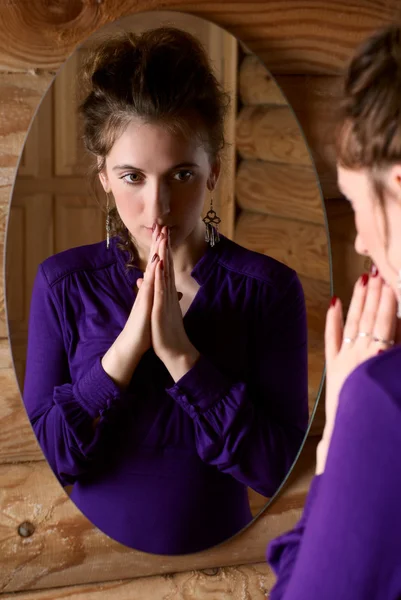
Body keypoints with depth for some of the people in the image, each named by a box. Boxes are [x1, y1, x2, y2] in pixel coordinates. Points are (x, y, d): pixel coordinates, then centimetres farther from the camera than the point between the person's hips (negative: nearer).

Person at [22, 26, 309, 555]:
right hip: (92, 552, 1)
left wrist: (182, 357, -22)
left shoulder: (268, 287, -10)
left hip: (217, 549, -1)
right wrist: (125, 349, -20)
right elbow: (43, 453, -8)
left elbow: (277, 468, -13)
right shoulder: (63, 282, -5)